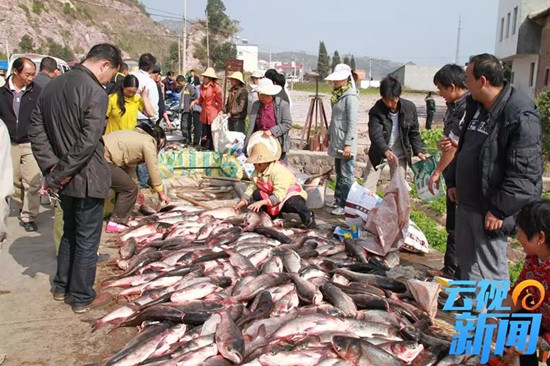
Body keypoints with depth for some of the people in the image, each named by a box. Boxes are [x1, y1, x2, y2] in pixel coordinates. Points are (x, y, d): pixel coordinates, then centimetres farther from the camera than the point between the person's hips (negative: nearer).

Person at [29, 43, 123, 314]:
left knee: (69, 233, 24)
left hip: (65, 179, 8)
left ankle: (61, 287, 36)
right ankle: (83, 298, 20)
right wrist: (58, 175, -16)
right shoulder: (96, 93, -18)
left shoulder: (53, 86, 6)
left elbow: (36, 131, 4)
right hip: (88, 180, -7)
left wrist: (51, 168, -3)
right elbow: (88, 143, -24)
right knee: (87, 241, 7)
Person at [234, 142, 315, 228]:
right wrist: (243, 201, -20)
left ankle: (308, 215, -12)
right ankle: (272, 214, 0)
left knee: (290, 203, -42)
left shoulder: (279, 171, -30)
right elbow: (252, 188, -4)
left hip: (292, 196, -6)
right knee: (256, 194, -15)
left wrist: (262, 202, -41)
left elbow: (279, 196, -35)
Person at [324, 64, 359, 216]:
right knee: (339, 173, 17)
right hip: (337, 142, 9)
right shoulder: (338, 95, 13)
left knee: (346, 175, -2)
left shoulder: (351, 97, -16)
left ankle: (345, 205, 4)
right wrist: (329, 134, 22)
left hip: (345, 143, -9)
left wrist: (348, 144, -22)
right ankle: (338, 200, 27)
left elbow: (353, 122, -19)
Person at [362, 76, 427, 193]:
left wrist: (418, 152, -13)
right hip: (379, 153, -1)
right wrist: (386, 151, -51)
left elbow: (414, 132, 0)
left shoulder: (410, 108, -11)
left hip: (400, 155, 2)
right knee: (367, 188, 0)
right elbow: (375, 134, -33)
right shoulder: (376, 111, -20)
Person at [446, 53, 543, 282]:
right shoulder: (475, 106, 9)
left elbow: (524, 173, -22)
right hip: (466, 202, 9)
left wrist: (500, 210, -20)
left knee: (489, 272, 1)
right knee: (466, 261, 21)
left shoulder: (521, 116, -20)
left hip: (490, 211, -9)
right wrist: (453, 182, 14)